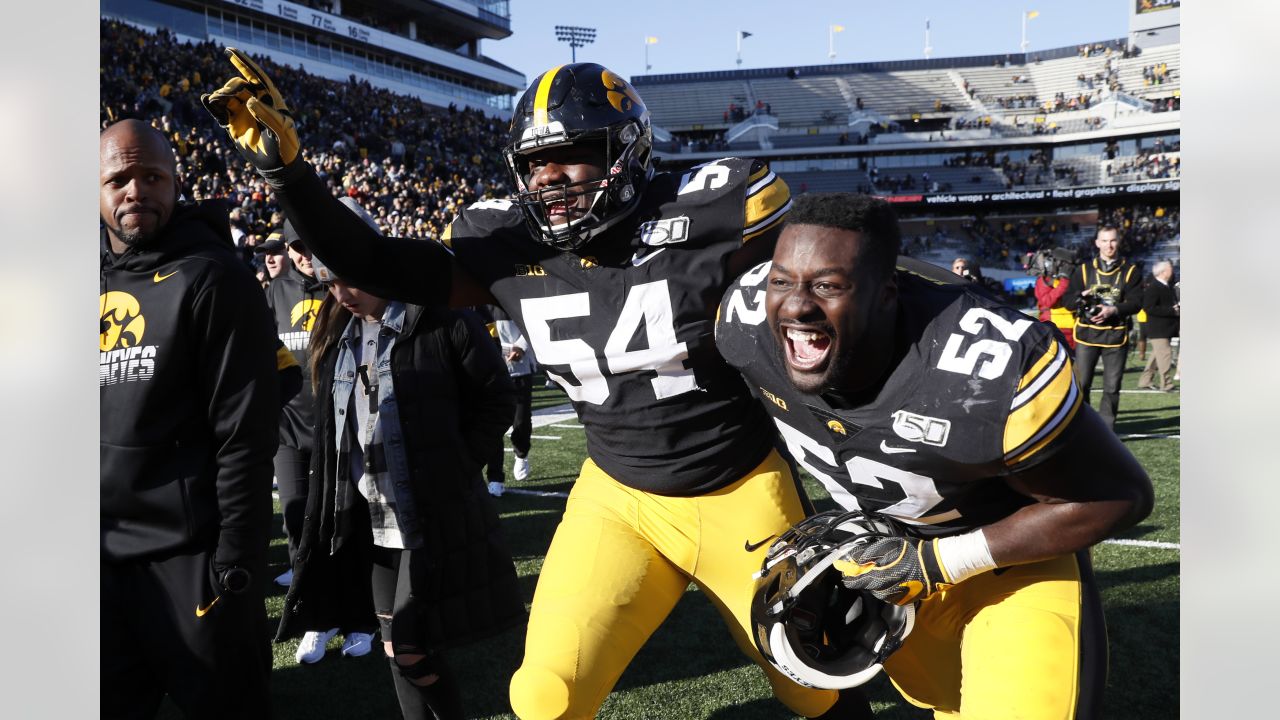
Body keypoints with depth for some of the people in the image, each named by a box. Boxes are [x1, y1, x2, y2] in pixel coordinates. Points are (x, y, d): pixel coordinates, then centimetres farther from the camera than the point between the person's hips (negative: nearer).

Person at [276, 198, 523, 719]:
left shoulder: (441, 321, -10)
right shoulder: (335, 335, 11)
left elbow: (496, 399, -6)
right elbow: (332, 428, 17)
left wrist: (452, 468, -9)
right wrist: (337, 502, 7)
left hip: (436, 518, -6)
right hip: (370, 523, 7)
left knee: (409, 649, -4)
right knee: (399, 648, 12)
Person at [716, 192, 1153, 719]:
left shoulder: (986, 372, -41)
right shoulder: (748, 320, -26)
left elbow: (1119, 496, -25)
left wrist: (939, 563, -25)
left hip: (1016, 545, -4)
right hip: (886, 545, 5)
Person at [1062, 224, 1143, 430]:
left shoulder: (1131, 271, 5)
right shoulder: (1084, 270, 8)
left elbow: (1136, 302, -2)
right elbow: (1067, 300, 6)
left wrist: (1113, 310, -18)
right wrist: (1081, 296, -15)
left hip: (1116, 335, 0)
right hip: (1086, 334, 0)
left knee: (1112, 387, 4)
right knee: (1081, 383, 0)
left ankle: (1107, 430, 11)